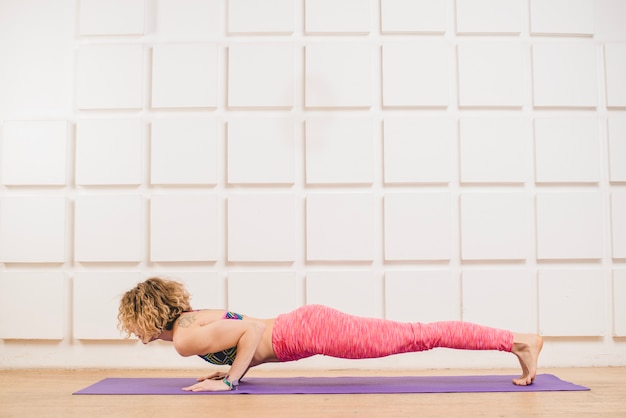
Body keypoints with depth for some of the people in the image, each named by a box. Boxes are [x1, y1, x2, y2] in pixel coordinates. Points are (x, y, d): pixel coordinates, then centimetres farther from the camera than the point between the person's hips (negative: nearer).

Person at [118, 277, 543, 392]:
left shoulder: (185, 339, -9)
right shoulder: (193, 317, 19)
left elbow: (253, 328, -20)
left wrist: (230, 381, -14)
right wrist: (231, 369, 19)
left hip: (308, 331, -8)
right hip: (305, 322, 8)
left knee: (418, 336, -6)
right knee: (418, 336, 8)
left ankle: (520, 341, -1)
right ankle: (520, 340, 15)